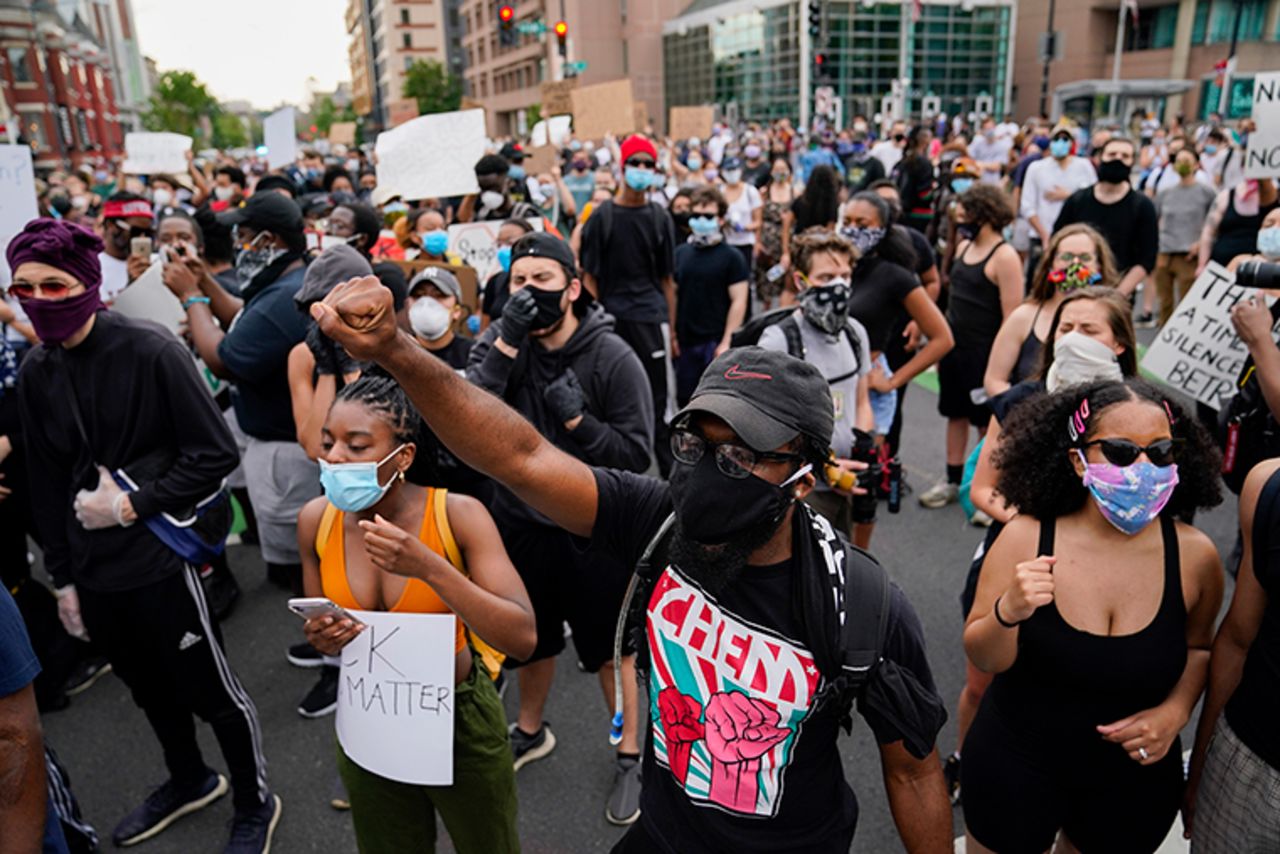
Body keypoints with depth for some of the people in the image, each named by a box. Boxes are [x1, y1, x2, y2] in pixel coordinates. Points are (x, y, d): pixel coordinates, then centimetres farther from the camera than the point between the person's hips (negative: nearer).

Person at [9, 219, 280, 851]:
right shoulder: (35, 372, 3)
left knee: (212, 691, 7)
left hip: (159, 561, -6)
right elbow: (46, 484, 10)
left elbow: (217, 454, -14)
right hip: (94, 572, 6)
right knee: (148, 687, 23)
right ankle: (189, 781, 47)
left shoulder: (150, 351, -16)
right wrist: (63, 576, 11)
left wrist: (133, 505, -17)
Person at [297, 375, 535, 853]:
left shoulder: (457, 515, -23)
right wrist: (323, 642, -17)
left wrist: (429, 567, -37)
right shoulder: (316, 520, -11)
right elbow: (321, 629, 6)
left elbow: (522, 638, -29)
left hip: (461, 721, -3)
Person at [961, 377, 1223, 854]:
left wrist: (1176, 709, -11)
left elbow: (1199, 647, 6)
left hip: (1136, 780, 2)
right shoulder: (1026, 537, -20)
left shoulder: (1194, 555, -14)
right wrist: (1009, 612, -32)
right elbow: (983, 659, -13)